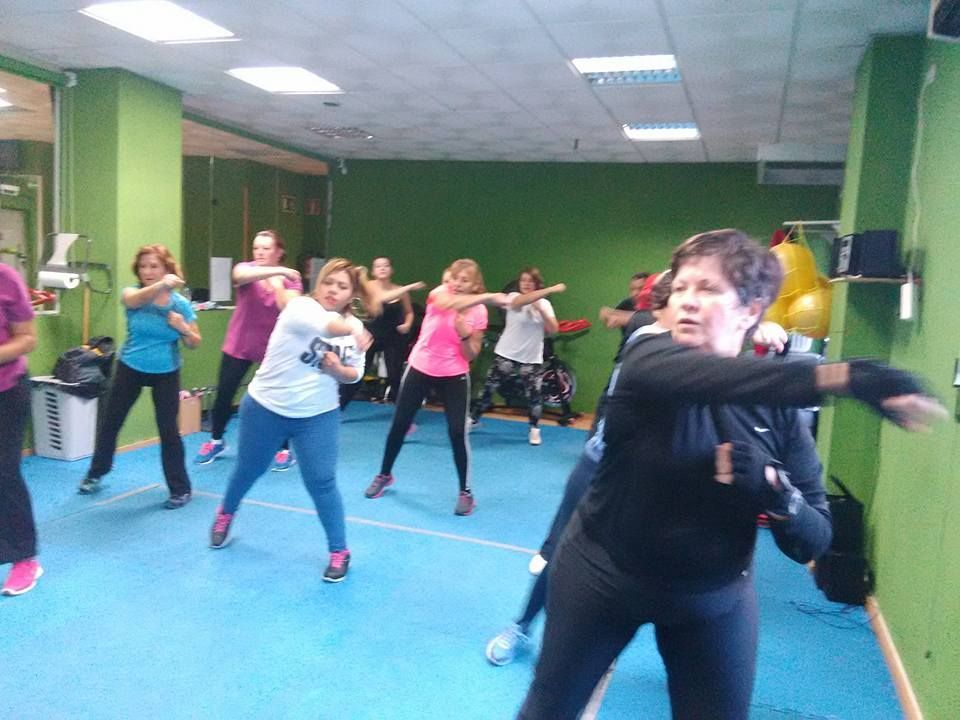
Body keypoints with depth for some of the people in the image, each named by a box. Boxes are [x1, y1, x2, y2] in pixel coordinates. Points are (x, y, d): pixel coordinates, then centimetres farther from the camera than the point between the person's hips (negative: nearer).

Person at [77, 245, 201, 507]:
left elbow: (195, 343, -2)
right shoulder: (132, 292, -11)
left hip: (166, 373, -2)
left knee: (168, 429, -5)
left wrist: (183, 328, -25)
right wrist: (161, 286, -59)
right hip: (130, 368, 2)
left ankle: (180, 489, 8)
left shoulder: (181, 303, -10)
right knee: (110, 422, 13)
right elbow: (136, 299, -38)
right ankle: (96, 473, 37)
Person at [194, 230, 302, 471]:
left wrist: (278, 283, -22)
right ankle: (215, 441, 28)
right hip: (239, 344, 1)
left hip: (273, 347, -1)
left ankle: (284, 450, 12)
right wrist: (278, 271, -46)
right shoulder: (245, 269, -8)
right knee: (223, 395, 6)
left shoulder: (291, 279, -5)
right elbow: (242, 275, -36)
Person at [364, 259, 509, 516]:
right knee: (399, 424, 9)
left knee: (458, 432, -8)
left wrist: (464, 334, -23)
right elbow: (450, 304, -38)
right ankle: (384, 475, 33)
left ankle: (466, 492, 9)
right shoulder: (440, 293, -11)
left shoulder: (478, 311, -6)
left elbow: (471, 355, -6)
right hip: (420, 369, 1)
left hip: (454, 376, 0)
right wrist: (487, 297, -42)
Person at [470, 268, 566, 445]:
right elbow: (523, 300, -31)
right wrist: (551, 289, -38)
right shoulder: (513, 297, -6)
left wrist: (541, 309, -19)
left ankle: (534, 429, 17)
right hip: (507, 354, -1)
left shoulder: (544, 304, 4)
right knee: (489, 388, 5)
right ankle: (473, 418, 24)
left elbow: (552, 329, -6)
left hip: (532, 359, 2)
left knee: (535, 395, -3)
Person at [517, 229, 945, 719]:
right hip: (602, 575, -1)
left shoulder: (777, 408, -8)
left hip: (714, 598, 2)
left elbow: (812, 544, -7)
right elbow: (709, 377, -42)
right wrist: (843, 377, -53)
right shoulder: (646, 360, -17)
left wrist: (773, 487, -27)